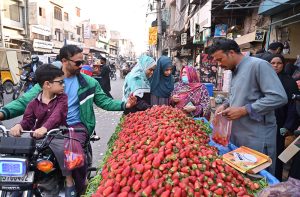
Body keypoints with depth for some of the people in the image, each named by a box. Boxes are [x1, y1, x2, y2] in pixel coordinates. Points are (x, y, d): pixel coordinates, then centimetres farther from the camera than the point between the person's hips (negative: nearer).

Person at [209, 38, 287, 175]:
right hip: (237, 134, 8)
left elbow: (279, 97, -22)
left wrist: (244, 110, -21)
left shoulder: (259, 65, -15)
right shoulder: (235, 71, 13)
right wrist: (226, 105, 4)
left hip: (257, 138, -8)